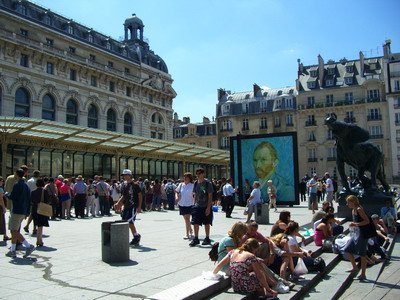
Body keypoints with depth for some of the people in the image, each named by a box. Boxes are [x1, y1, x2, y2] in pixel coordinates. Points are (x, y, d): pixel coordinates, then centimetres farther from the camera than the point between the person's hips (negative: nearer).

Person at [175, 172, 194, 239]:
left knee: (187, 218, -11)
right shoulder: (181, 185, 5)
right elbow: (177, 191, 15)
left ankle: (187, 234, -8)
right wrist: (177, 197, -1)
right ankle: (191, 230, 35)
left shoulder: (192, 185, -6)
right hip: (181, 204, 4)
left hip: (189, 204, -4)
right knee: (185, 219, 15)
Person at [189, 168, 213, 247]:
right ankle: (196, 239, 10)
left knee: (206, 223, 7)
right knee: (195, 223, 0)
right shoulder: (196, 183, 5)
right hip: (197, 206, 4)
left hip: (206, 207, -4)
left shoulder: (207, 183, -10)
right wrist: (194, 204, 7)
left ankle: (207, 239, 21)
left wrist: (208, 207, -16)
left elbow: (210, 196, -11)